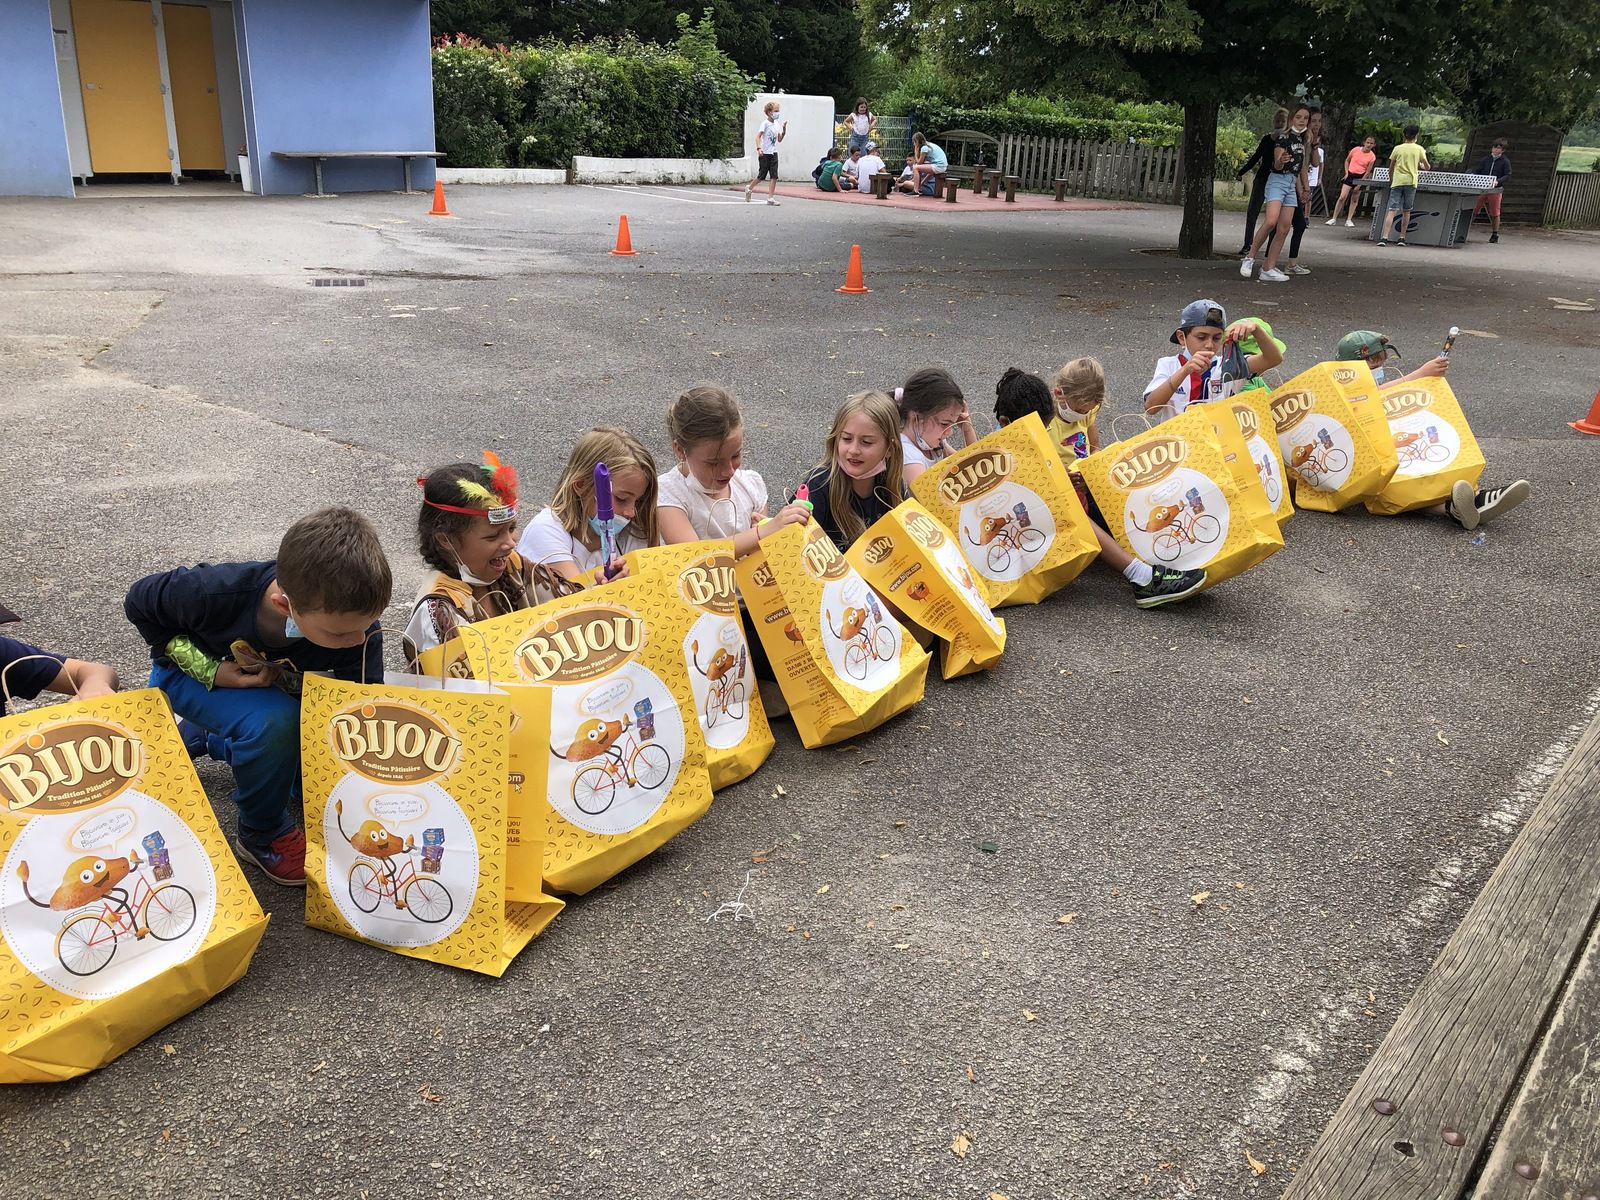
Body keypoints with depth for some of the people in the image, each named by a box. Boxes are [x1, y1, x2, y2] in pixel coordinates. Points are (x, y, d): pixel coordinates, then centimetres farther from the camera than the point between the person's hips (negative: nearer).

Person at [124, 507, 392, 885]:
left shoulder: (357, 624, -34)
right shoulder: (214, 594, -40)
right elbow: (139, 602, -18)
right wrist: (208, 669, -27)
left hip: (276, 693, 4)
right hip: (191, 675, -4)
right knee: (273, 720, -35)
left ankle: (204, 737, 26)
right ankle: (264, 834, -6)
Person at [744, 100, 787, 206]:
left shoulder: (777, 124, 9)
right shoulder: (765, 123, -10)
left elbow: (779, 139, 14)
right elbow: (758, 137, -17)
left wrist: (784, 129, 0)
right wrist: (759, 148, -30)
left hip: (773, 153, 6)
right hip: (764, 153, -6)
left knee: (774, 176, -4)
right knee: (762, 175, 2)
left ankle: (770, 198, -3)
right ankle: (749, 187, 28)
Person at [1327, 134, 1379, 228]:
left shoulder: (1372, 156, -7)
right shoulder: (1355, 150, -5)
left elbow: (1367, 172, -6)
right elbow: (1347, 161, 10)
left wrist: (1359, 184, -11)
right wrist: (1346, 173, 0)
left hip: (1361, 178, 0)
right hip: (1350, 175, 0)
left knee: (1354, 200, 6)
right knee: (1342, 197, -9)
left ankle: (1349, 220, 10)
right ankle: (1334, 218, -4)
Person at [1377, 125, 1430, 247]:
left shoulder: (1397, 148, 4)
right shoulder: (1419, 149, 4)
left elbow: (1391, 168, 10)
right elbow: (1427, 167, 11)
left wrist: (1391, 180, 26)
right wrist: (1421, 166, 33)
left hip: (1397, 182, -1)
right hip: (1411, 182, 1)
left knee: (1392, 210, -8)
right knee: (1406, 211, 12)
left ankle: (1384, 238, -21)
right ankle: (1402, 238, 14)